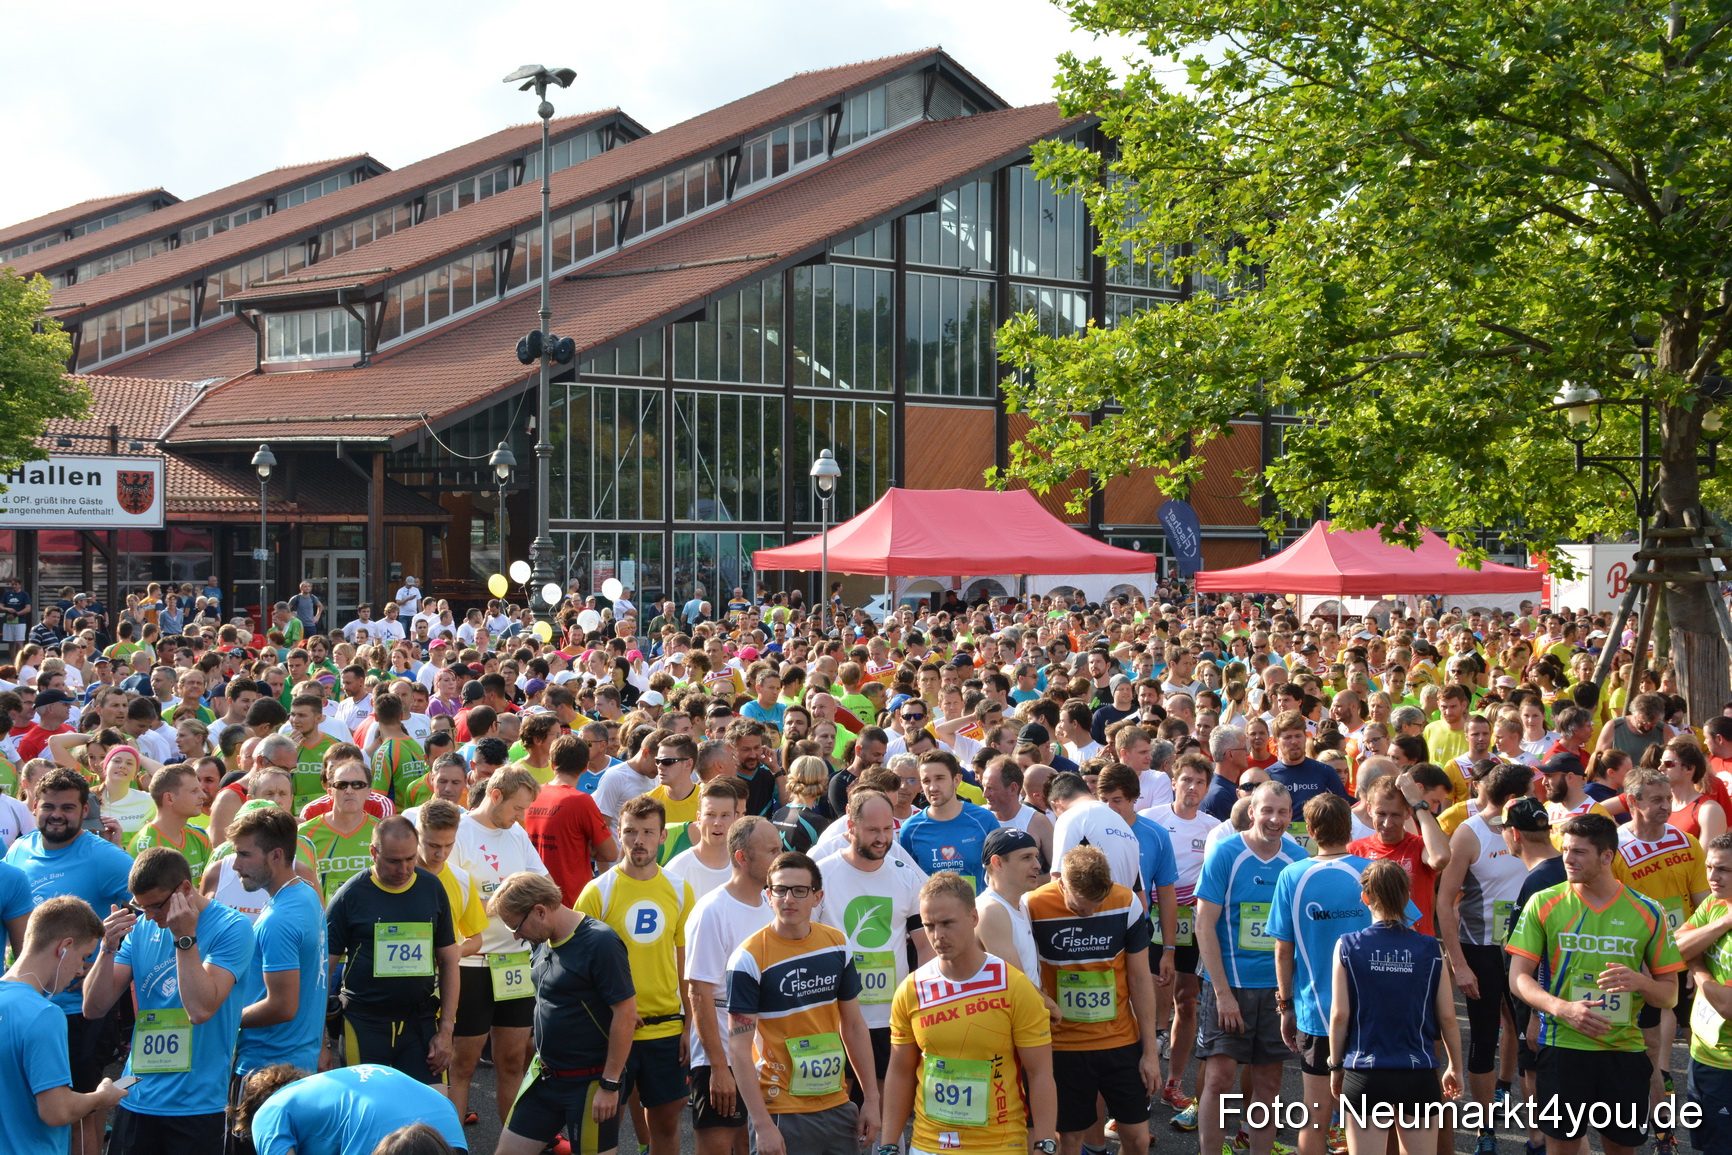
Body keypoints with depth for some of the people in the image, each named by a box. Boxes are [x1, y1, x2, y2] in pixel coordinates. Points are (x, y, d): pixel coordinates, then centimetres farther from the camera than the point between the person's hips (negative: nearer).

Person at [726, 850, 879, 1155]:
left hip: (838, 1106, 5)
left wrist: (871, 1097, 9)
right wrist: (762, 1125, -18)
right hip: (784, 1117, -5)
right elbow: (739, 1049, -14)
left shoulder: (837, 944, 3)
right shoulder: (750, 958, -13)